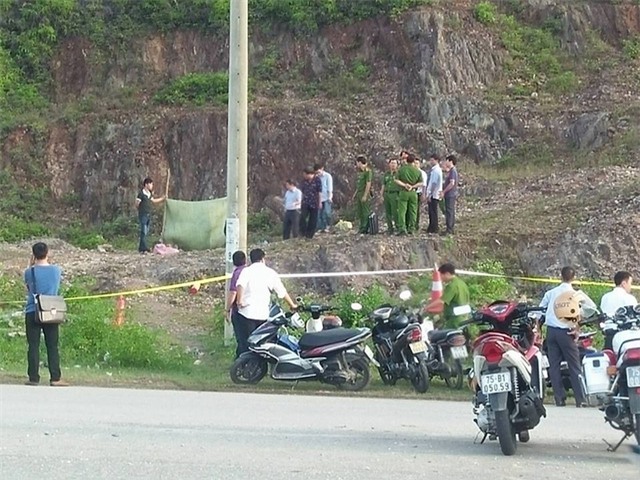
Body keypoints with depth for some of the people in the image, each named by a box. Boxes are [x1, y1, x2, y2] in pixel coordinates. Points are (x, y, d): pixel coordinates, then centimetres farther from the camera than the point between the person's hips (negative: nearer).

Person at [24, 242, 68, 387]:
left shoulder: (30, 272, -7)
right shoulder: (56, 270, -1)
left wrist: (31, 265, 11)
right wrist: (48, 262, 21)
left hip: (33, 313, -1)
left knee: (33, 346, 2)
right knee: (52, 346, 5)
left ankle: (33, 378, 0)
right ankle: (55, 378, 1)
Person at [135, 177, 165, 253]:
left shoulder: (150, 194, 12)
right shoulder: (141, 194, -12)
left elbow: (153, 201, 28)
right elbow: (137, 204, -10)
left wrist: (163, 198, 31)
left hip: (149, 215, 8)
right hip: (143, 215, -8)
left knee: (146, 232, 8)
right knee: (144, 232, -9)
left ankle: (141, 248, 13)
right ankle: (144, 248, -9)